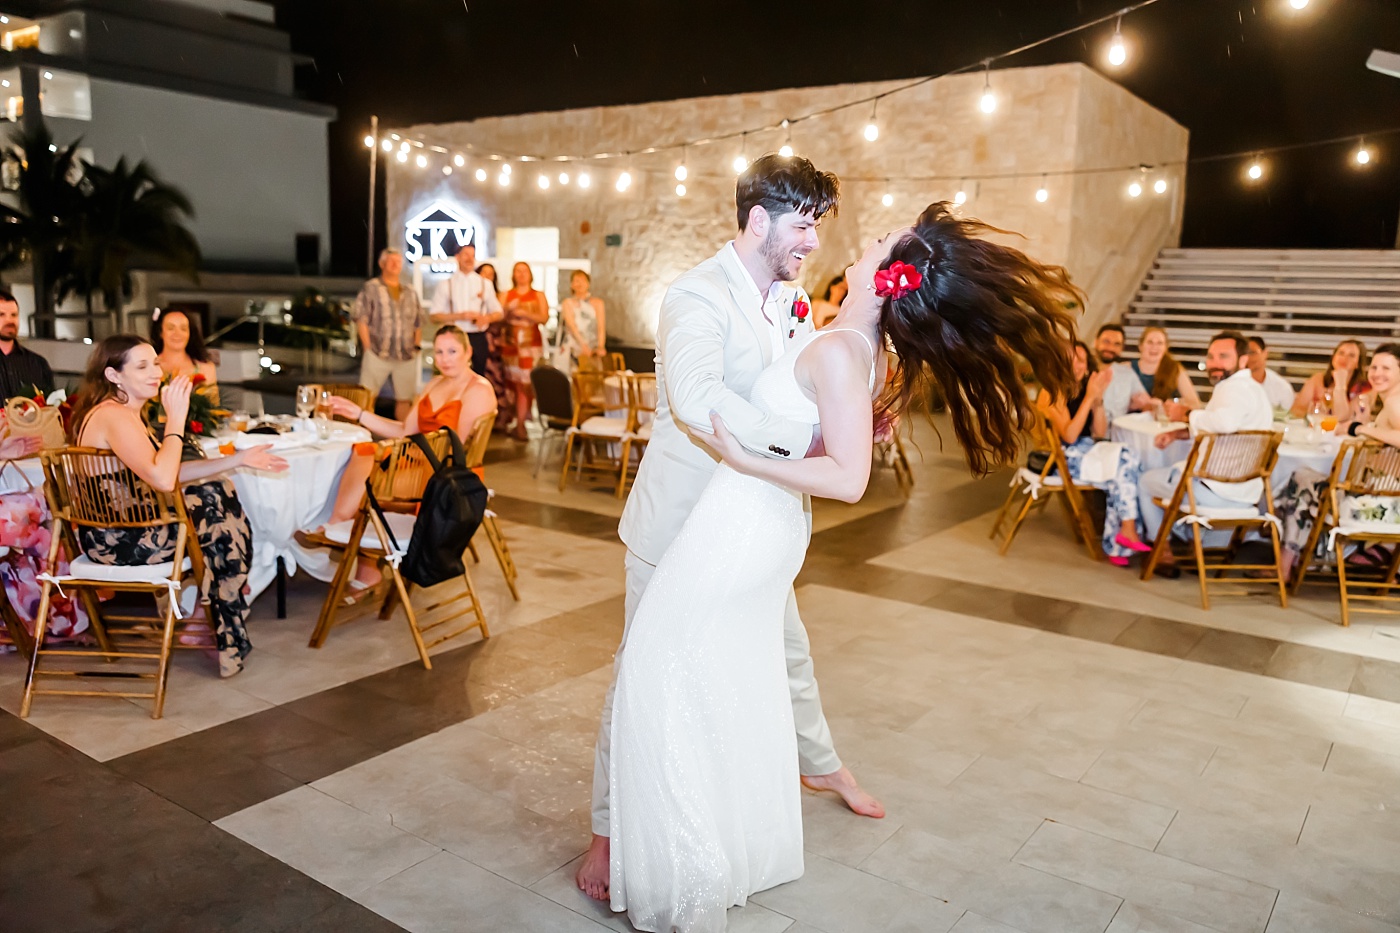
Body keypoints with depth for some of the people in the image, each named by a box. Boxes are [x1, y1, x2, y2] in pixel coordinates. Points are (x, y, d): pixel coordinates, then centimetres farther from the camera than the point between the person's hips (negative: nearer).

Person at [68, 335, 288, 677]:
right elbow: (163, 479, -35)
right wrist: (176, 417, -26)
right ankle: (231, 643, 16)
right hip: (117, 539, -10)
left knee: (220, 489, 11)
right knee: (224, 523, 1)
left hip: (122, 524, 10)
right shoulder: (114, 417, -22)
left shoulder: (127, 412, 11)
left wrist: (238, 459, 6)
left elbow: (172, 473, 11)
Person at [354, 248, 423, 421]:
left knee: (404, 399, 7)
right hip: (377, 355, -4)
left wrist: (416, 347, 7)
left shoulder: (411, 294, 16)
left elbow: (418, 324, 19)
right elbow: (361, 319, -4)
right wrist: (368, 348, -9)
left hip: (407, 358, 4)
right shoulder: (371, 288, 1)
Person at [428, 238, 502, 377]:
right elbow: (433, 316, -1)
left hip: (478, 339, 2)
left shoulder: (486, 284, 10)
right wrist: (459, 316, -14)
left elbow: (498, 313, 14)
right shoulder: (445, 285, 4)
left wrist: (486, 318, -10)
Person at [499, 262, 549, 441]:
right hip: (511, 342, 2)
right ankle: (524, 415, 8)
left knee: (524, 382, -8)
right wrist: (509, 309, -13)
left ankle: (520, 425, -6)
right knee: (515, 382, -1)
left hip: (531, 343, -2)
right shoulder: (506, 295, 13)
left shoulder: (538, 295, 10)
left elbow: (544, 317, -3)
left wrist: (525, 314, -14)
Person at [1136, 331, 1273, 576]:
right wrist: (1178, 433, 14)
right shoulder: (1255, 389, 15)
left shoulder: (1233, 388, -19)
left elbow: (1225, 422, -41)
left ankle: (1163, 553, 20)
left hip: (1214, 489, -10)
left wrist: (1189, 416, -22)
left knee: (1145, 482, 13)